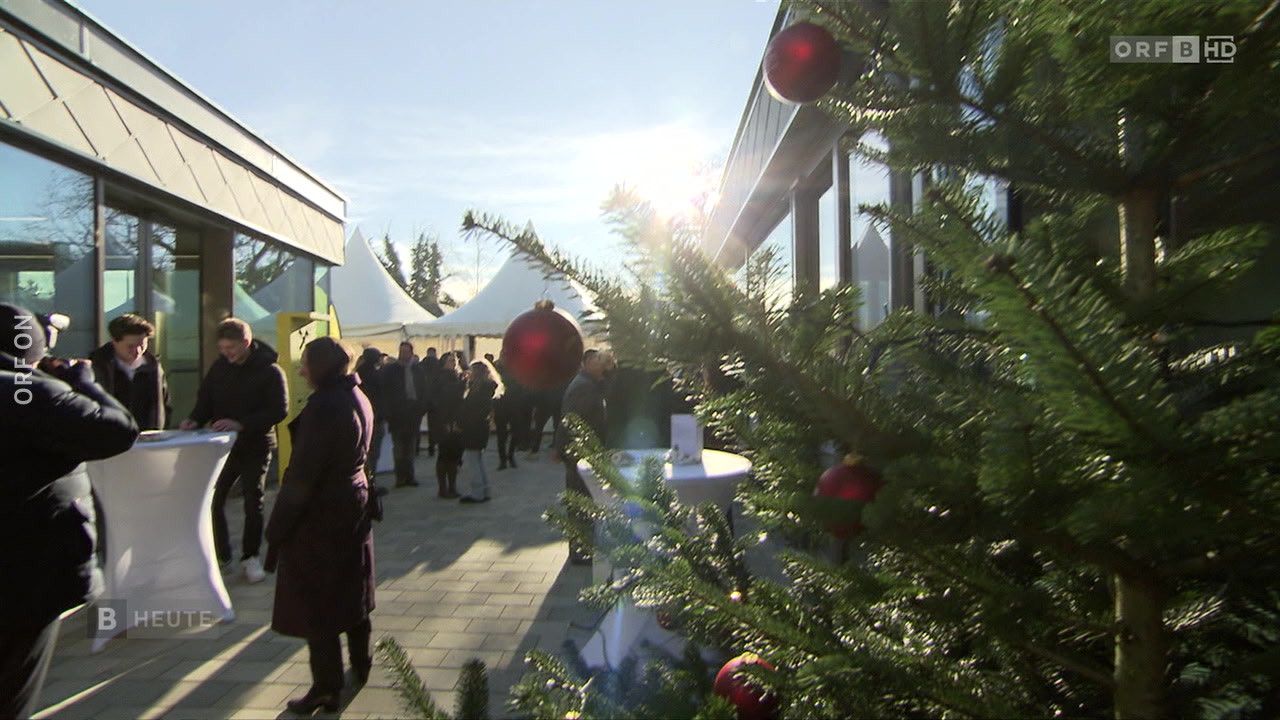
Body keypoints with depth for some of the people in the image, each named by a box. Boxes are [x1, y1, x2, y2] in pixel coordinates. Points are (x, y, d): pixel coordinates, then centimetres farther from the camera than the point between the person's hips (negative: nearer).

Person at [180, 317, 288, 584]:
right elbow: (205, 400, 9)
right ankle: (220, 554, 19)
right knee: (213, 500, 0)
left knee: (253, 504, 5)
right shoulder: (219, 367, 3)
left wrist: (242, 424, -26)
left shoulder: (270, 370, -12)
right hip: (222, 444, 4)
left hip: (255, 447, -4)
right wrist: (195, 420, -12)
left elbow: (279, 410, -17)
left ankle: (250, 556, 21)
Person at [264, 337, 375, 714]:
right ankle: (360, 666, 36)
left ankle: (326, 689, 15)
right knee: (352, 591, 21)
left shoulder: (324, 405, -23)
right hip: (355, 503, 9)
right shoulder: (359, 399, 5)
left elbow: (302, 473, -23)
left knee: (316, 602, 4)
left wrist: (277, 527, -17)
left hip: (320, 515, -9)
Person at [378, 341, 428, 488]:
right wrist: (388, 412, -11)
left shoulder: (417, 370, 10)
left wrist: (422, 408, 0)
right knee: (399, 447, 0)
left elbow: (424, 391, 11)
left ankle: (408, 475, 15)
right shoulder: (390, 370, 0)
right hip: (397, 415, -3)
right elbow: (384, 391, -4)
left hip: (413, 414, 3)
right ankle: (401, 476, 5)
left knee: (411, 447, 8)